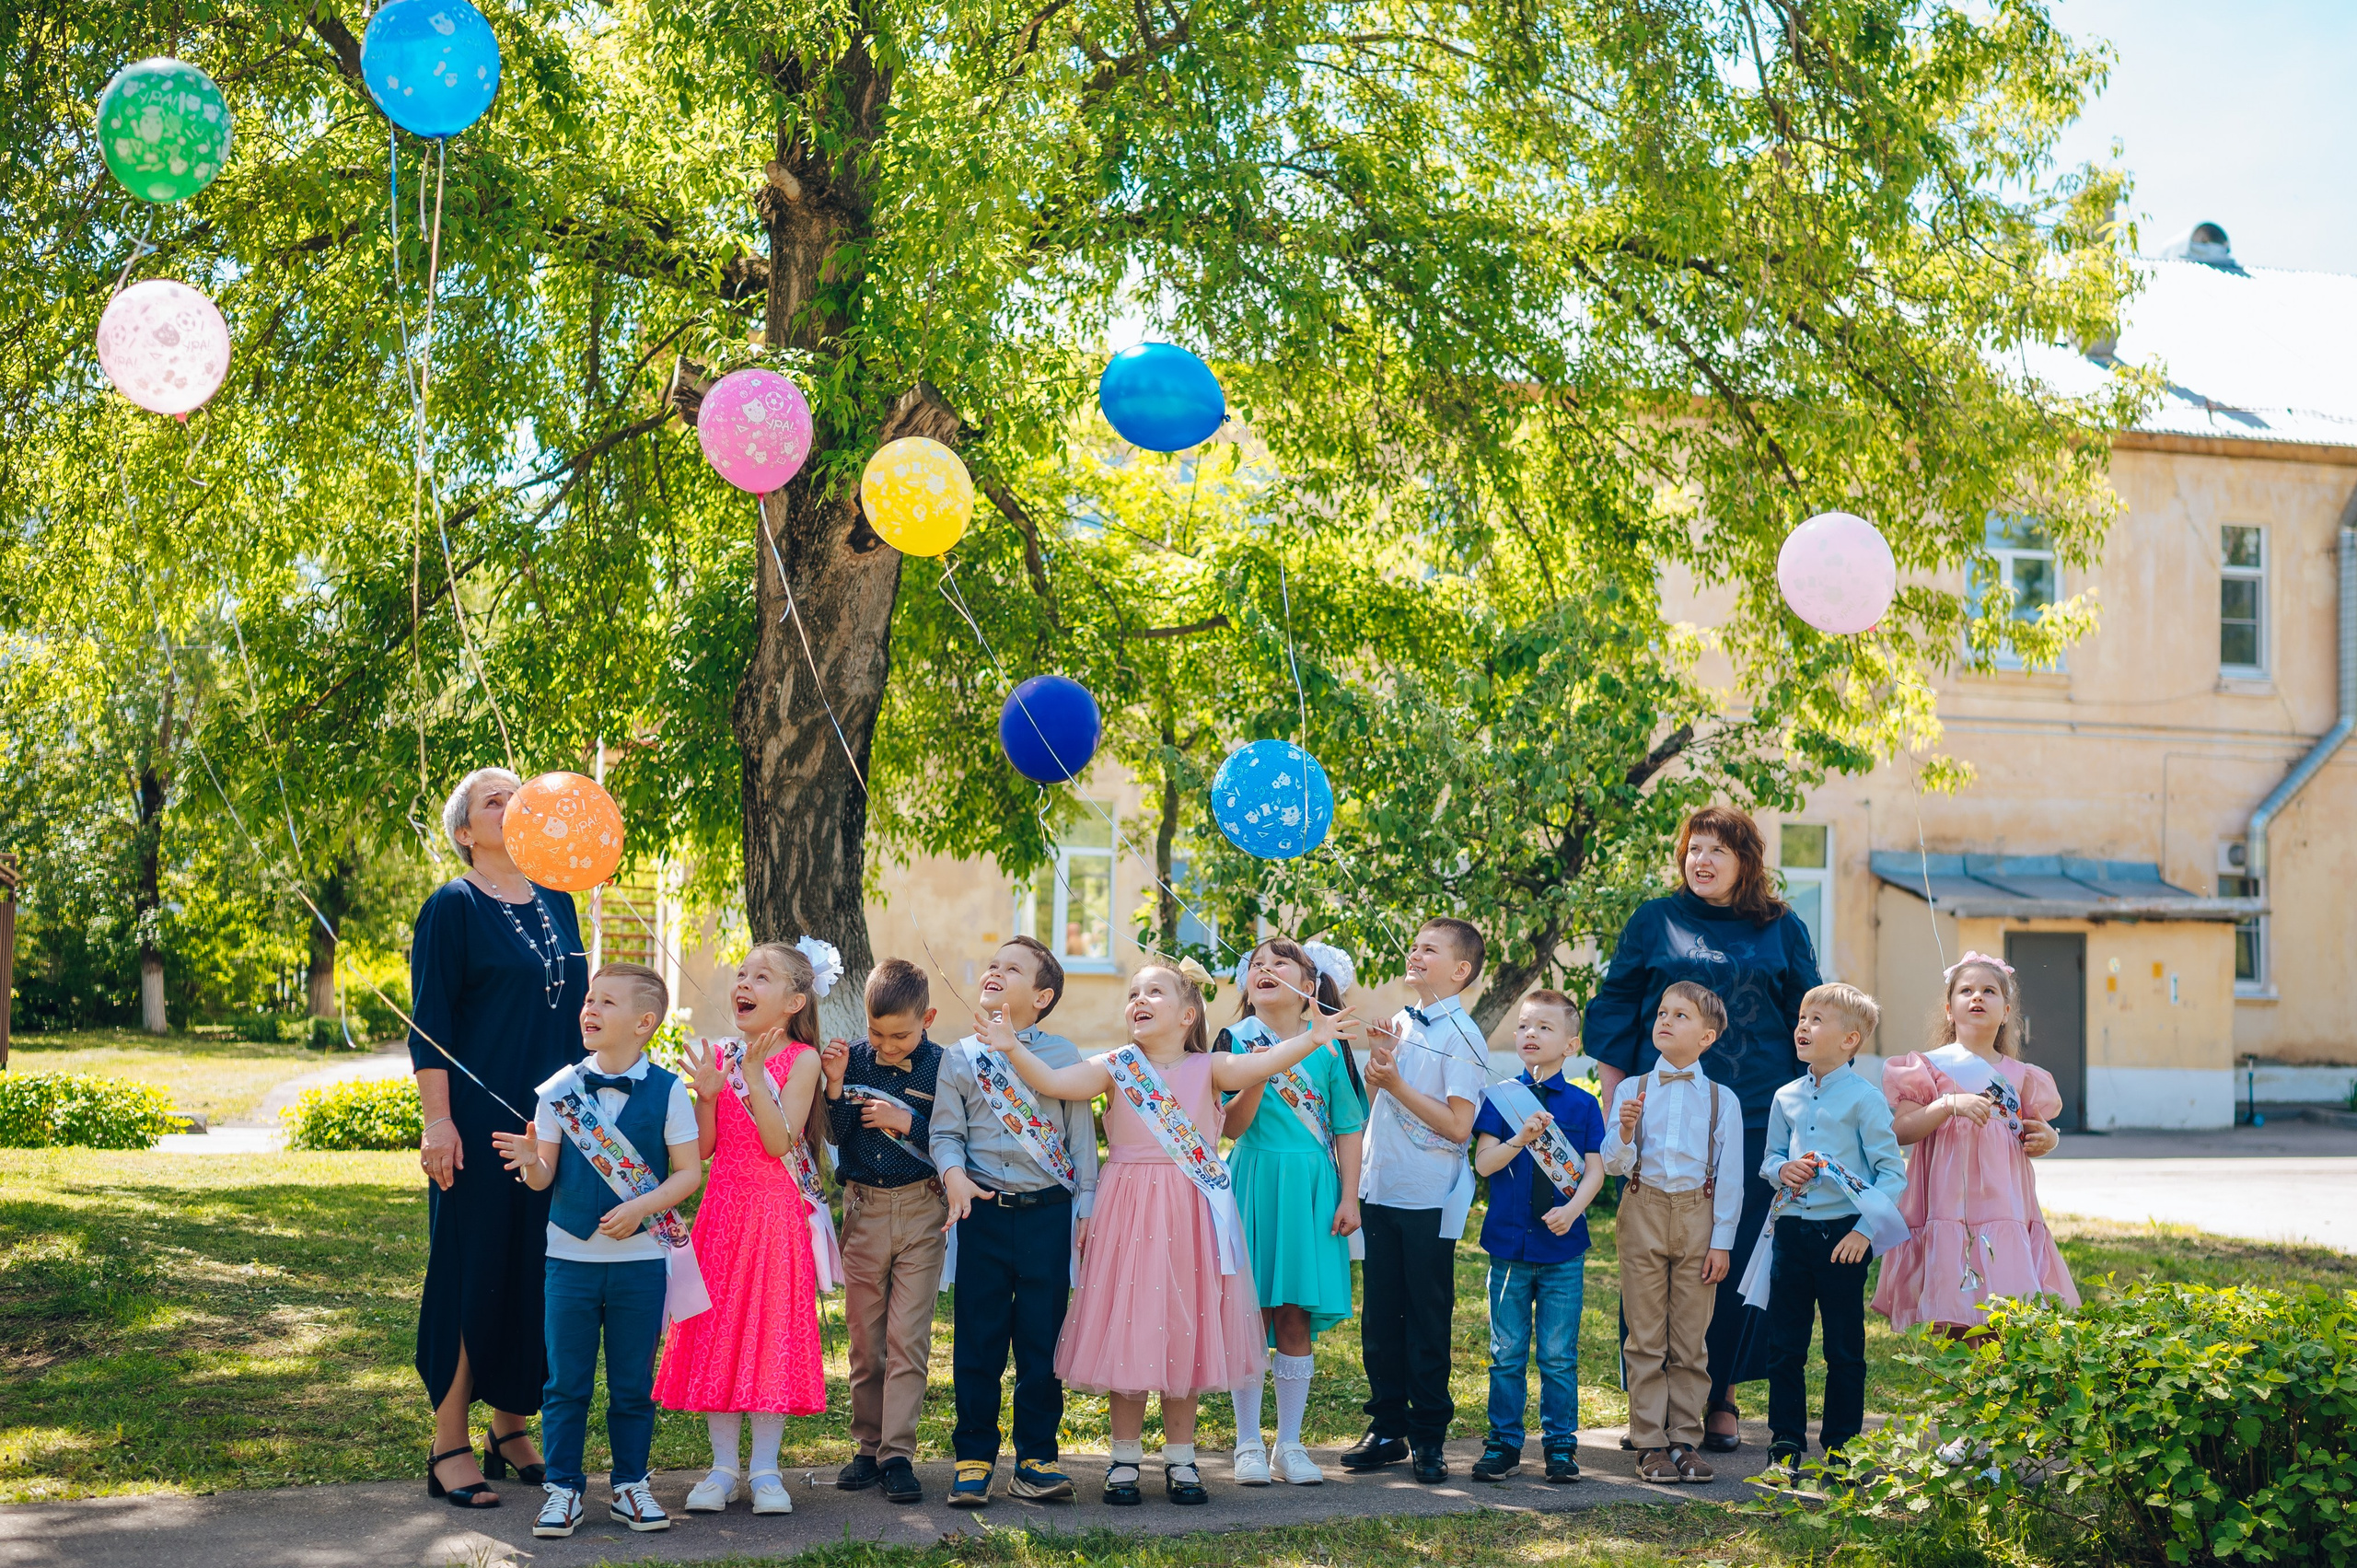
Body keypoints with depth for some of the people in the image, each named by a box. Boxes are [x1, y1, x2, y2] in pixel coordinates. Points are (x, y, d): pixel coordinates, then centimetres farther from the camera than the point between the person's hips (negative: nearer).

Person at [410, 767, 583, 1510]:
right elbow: (428, 1023, -9)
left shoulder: (556, 904, 14)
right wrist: (438, 1119, -16)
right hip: (481, 1121, -6)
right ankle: (449, 1444, 4)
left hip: (555, 1119, 6)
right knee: (472, 1270, -3)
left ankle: (512, 1426, 20)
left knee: (541, 1272, 8)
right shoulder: (452, 908, -4)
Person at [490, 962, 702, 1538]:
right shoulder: (560, 1089, 0)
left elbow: (689, 1172, -3)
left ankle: (630, 1485, 21)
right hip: (570, 1257, 1)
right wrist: (530, 1161, -21)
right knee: (566, 1383, 5)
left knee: (633, 1383, 8)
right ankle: (563, 1487, 16)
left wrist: (639, 1208, -17)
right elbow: (545, 1178, 1)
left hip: (640, 1259, -1)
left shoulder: (666, 1091, -5)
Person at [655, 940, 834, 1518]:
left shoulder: (801, 1059, -5)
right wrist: (707, 1093, -13)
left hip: (777, 1211, -3)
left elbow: (779, 1143, -15)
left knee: (773, 1330, -1)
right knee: (718, 1333, 4)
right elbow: (703, 1147, 2)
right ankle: (723, 1466, 13)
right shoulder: (717, 1055, 5)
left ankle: (765, 1469, 9)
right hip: (722, 1208, 3)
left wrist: (755, 1079, -24)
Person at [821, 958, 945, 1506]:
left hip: (921, 1213, -3)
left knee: (908, 1339, -5)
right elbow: (834, 1134, -1)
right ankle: (868, 1447, 18)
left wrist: (909, 1123, -17)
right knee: (865, 1340, 9)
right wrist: (836, 1086, -15)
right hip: (864, 1209, 3)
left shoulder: (942, 1067, -5)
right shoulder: (854, 1060, 1)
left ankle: (898, 1455, -3)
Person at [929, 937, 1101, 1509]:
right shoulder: (961, 1056, 7)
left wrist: (1086, 1204, 5)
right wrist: (953, 1173, -14)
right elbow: (946, 1130, 6)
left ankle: (1036, 1459, 12)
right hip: (983, 1211, 0)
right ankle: (973, 1459, 11)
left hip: (1047, 1211, 0)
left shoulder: (1062, 1054, 6)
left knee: (1042, 1341, 3)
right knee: (977, 1342, 2)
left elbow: (1082, 1134, 9)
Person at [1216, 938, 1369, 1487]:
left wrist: (1349, 1197, 1)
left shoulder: (1328, 1048, 4)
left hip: (1311, 1188, 1)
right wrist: (1257, 1078, -21)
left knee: (1296, 1318, 3)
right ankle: (1249, 1443, 9)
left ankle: (1290, 1443, 13)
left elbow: (1347, 1129, 7)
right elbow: (1231, 1127, -6)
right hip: (1254, 1184, -1)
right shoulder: (1235, 1041, 1)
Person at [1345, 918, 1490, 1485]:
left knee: (1427, 1321, 2)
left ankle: (1429, 1437, 12)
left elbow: (1458, 1125, -17)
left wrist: (1396, 1084, -16)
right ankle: (1387, 1428, 20)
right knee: (1379, 1317, 10)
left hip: (1428, 1200, -6)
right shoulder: (1399, 1024, 11)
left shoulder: (1461, 1037, -10)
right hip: (1380, 1190, 6)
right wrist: (1378, 1058, 1)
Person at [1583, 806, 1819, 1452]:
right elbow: (1613, 1011, 8)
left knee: (1738, 1256, 1)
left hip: (1754, 1121, 1)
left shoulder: (1782, 932, 10)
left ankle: (1722, 1399, 12)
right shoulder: (1654, 923, 7)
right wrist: (1615, 1105, 1)